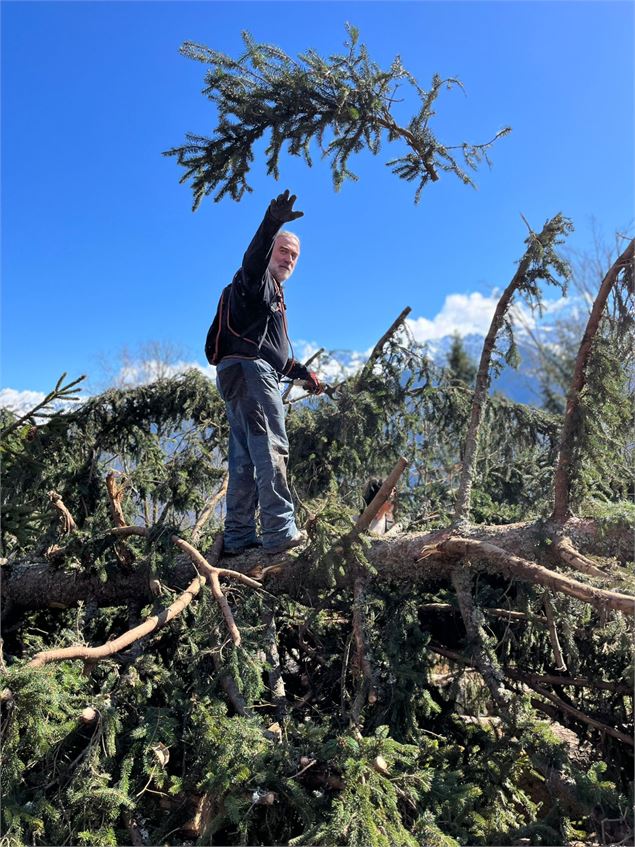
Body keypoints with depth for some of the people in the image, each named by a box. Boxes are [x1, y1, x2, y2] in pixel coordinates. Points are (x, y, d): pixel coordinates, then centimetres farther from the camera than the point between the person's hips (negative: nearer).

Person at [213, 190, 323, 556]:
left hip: (241, 376, 10)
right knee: (272, 448, -18)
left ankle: (239, 537, 6)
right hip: (250, 371, -10)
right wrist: (273, 222, -38)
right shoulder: (255, 281, 6)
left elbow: (276, 353, 36)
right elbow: (254, 256, -21)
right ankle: (280, 532, -23)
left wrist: (304, 373, 30)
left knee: (245, 458, 5)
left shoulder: (272, 296, 34)